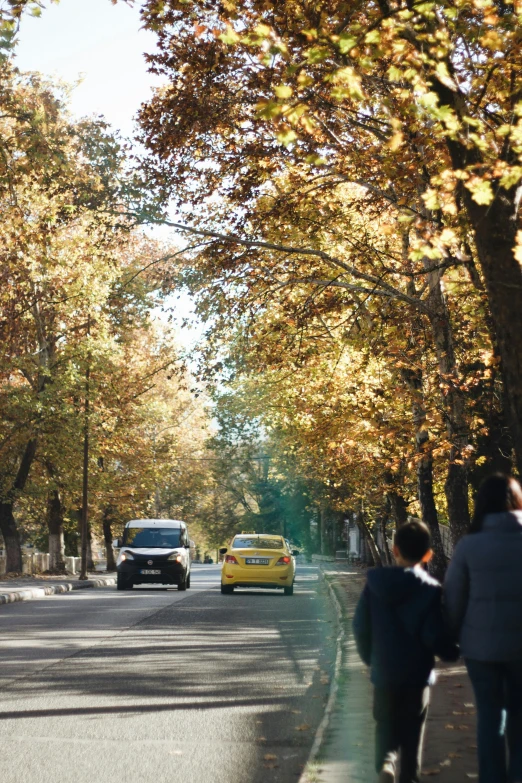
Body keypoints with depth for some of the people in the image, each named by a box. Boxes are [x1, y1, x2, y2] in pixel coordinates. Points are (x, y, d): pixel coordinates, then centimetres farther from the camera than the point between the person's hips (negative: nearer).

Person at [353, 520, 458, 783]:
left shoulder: (375, 583, -4)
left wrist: (370, 657, 16)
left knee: (385, 725, 14)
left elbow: (361, 626, 0)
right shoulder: (430, 589, -14)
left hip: (383, 671, 2)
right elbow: (435, 635, -16)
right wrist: (453, 652, 4)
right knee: (411, 731, 12)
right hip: (417, 673, -2)